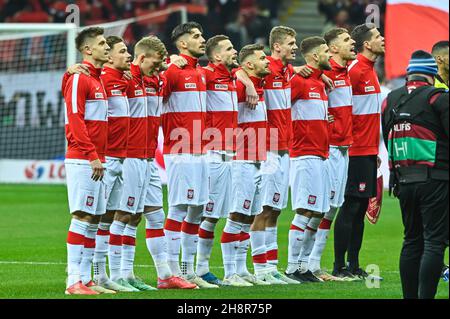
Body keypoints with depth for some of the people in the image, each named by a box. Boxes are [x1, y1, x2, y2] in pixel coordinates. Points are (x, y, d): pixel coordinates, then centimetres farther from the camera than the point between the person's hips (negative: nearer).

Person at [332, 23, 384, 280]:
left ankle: (354, 265, 14)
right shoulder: (355, 70, -13)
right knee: (350, 207, -7)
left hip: (368, 150, 9)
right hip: (357, 151, -9)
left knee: (361, 208, 10)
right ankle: (340, 266, -4)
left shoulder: (369, 70, 15)